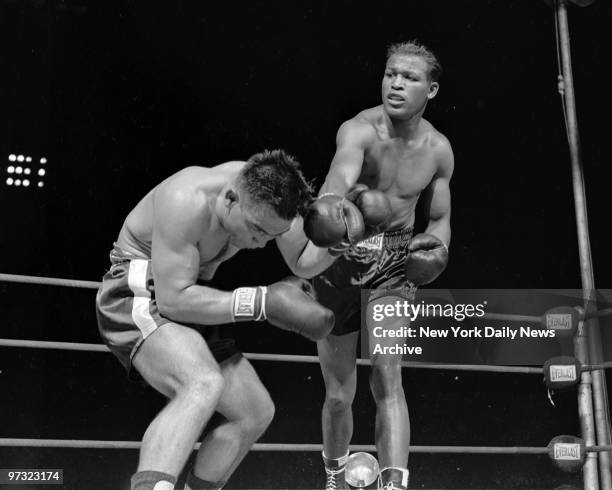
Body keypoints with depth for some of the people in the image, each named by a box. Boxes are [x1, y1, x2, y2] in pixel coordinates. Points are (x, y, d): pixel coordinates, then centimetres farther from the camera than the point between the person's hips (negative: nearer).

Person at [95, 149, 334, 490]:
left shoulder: (261, 187, -8)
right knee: (204, 383, -37)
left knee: (257, 413, 6)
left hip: (186, 304, 8)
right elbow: (173, 299, -29)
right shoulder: (187, 201, -29)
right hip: (138, 299, -8)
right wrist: (264, 301, -29)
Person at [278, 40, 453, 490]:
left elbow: (439, 219, 11)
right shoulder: (359, 130, -19)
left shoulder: (438, 150, -4)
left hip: (395, 258, 2)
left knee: (386, 373, -20)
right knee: (338, 395, 9)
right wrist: (330, 203, -66)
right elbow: (341, 170, -43)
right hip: (342, 254, -2)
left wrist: (437, 244, -12)